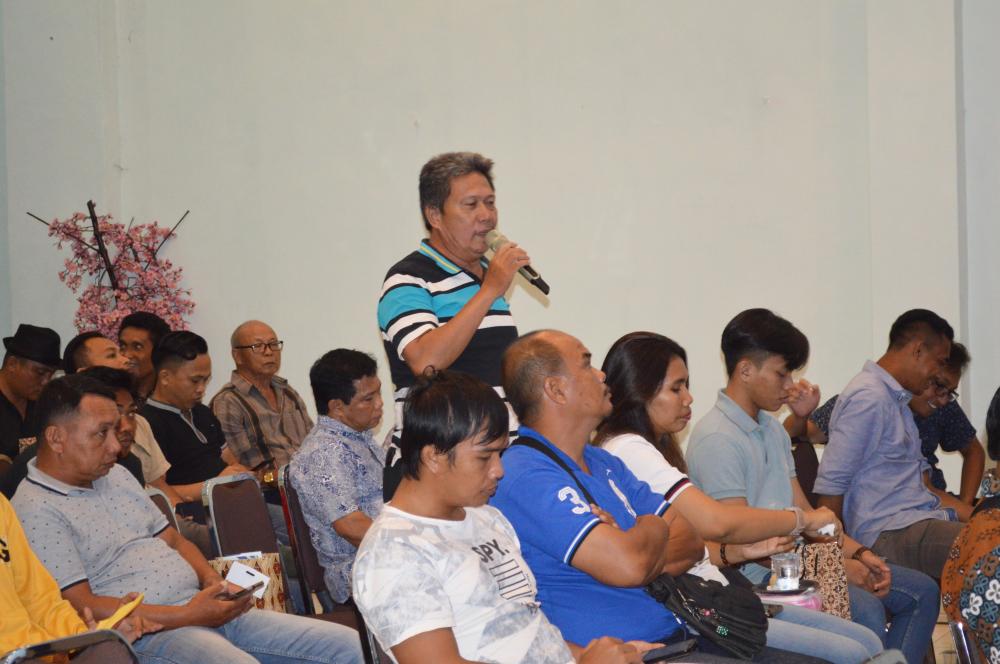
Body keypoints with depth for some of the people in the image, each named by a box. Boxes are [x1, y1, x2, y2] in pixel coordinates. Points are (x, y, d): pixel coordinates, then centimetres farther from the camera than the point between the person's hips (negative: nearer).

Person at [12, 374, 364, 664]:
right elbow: (81, 607, -14)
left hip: (199, 609, 9)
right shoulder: (36, 510, -8)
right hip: (145, 633, -9)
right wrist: (188, 616, -16)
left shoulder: (116, 475, 19)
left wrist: (214, 582, 2)